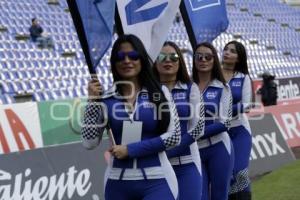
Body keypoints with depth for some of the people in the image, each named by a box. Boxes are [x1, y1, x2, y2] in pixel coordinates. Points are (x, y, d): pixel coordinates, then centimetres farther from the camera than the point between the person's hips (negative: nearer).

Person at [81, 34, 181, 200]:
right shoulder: (106, 98, 3)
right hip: (118, 184, 2)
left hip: (156, 182, -2)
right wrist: (93, 101, -5)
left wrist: (130, 149, -9)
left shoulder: (160, 92, 1)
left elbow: (174, 136, -5)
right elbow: (90, 142, 0)